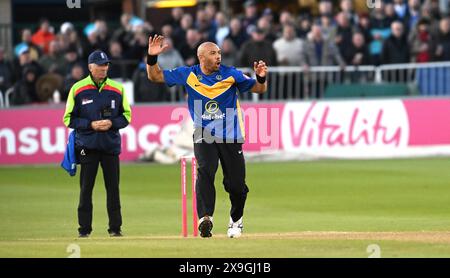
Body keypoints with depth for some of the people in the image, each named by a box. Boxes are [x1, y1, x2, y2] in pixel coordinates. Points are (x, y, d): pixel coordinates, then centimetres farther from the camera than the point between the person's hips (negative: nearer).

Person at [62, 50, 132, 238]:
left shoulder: (117, 89, 6)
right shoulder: (78, 89, 0)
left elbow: (126, 115, 11)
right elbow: (68, 118, 1)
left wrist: (112, 123, -9)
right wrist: (91, 125, -12)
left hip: (111, 145, 2)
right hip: (87, 145, -2)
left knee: (113, 187, 3)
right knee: (86, 188, 0)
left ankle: (115, 227, 8)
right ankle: (84, 229, 5)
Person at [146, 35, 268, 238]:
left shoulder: (231, 74, -3)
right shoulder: (188, 75, 0)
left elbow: (258, 89, -2)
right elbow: (155, 76, 5)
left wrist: (261, 78, -24)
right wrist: (152, 57, -13)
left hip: (231, 137, 0)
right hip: (203, 136, 0)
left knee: (236, 182, 2)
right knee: (205, 172, -24)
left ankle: (236, 220, 28)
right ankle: (205, 218, -31)